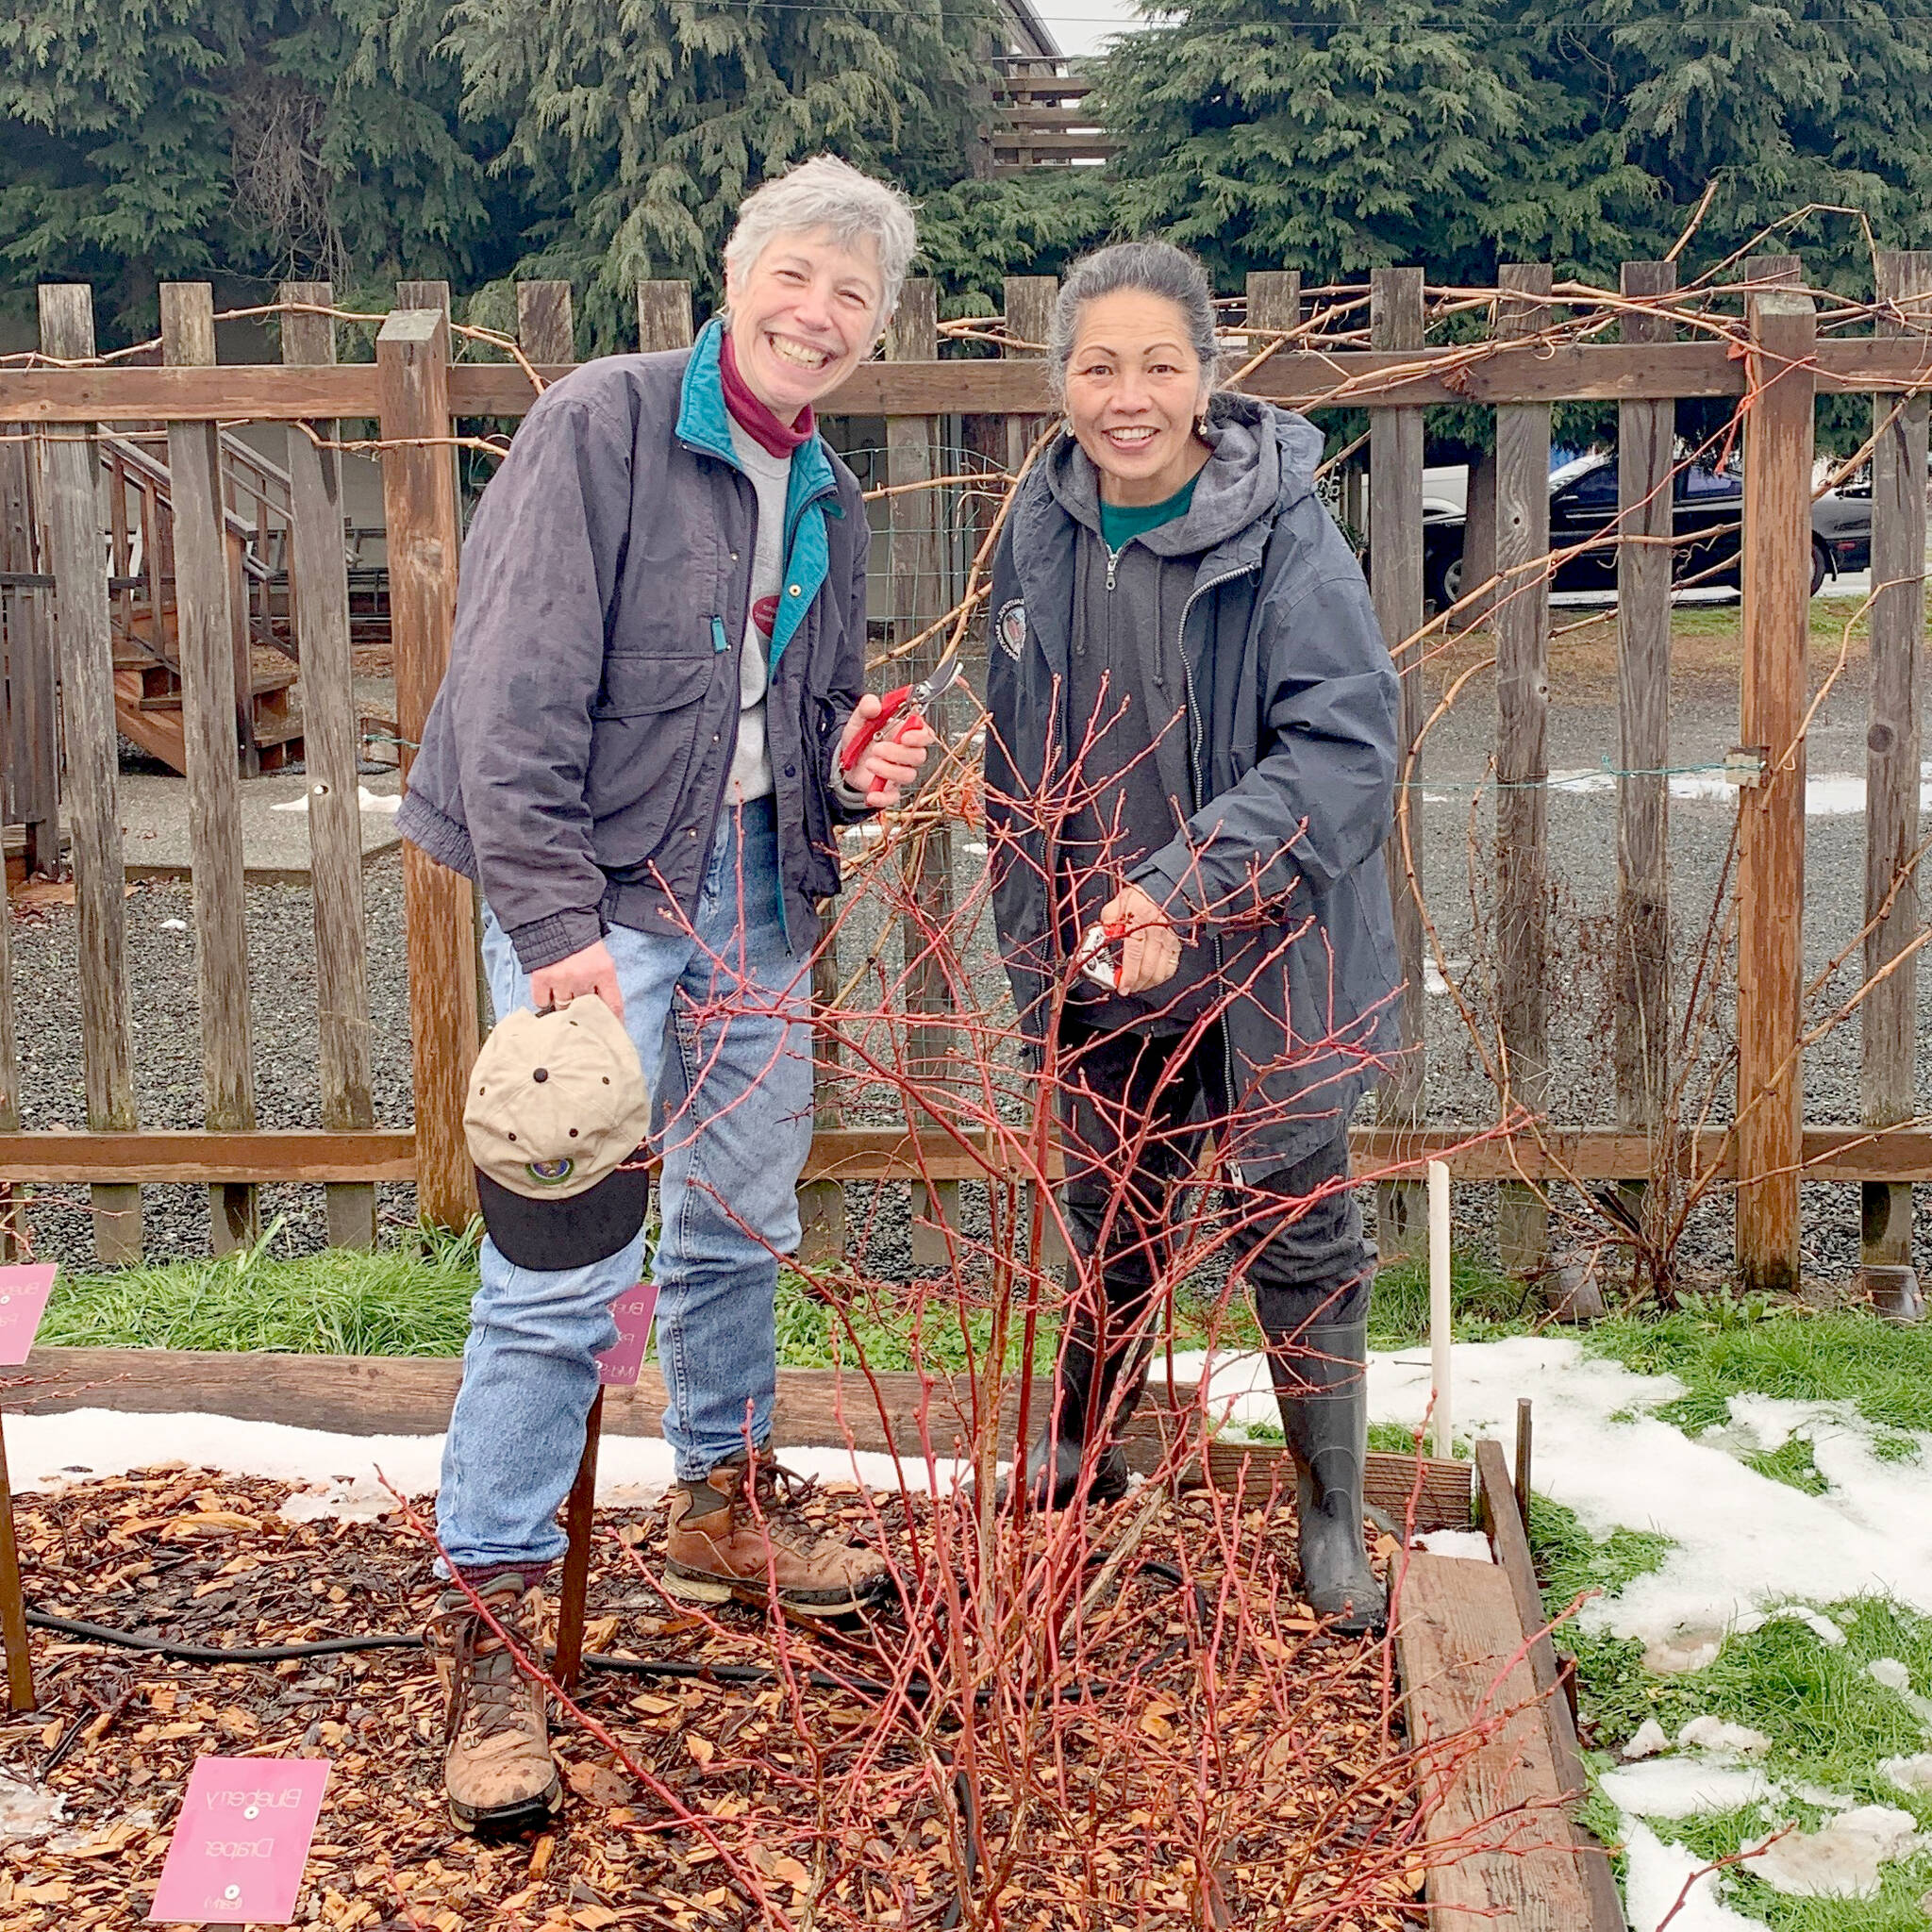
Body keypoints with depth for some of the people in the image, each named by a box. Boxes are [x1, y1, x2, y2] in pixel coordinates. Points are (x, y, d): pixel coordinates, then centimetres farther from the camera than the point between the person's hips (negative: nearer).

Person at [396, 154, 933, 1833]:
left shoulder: (829, 500, 13)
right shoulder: (604, 428, -10)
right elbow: (516, 688, -18)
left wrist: (853, 763, 1)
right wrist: (554, 922, -24)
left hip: (755, 892, 8)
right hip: (601, 888, -7)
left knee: (742, 1223, 18)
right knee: (566, 1266, -11)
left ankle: (725, 1511, 39)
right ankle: (488, 1633, 0)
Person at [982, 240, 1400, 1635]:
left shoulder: (1285, 533, -17)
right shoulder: (1044, 529, -1)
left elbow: (1345, 745, -23)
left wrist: (1181, 890, -31)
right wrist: (1036, 940, 10)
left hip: (1266, 956, -4)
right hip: (1099, 957, 4)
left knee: (1299, 1235, 9)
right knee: (1110, 1218, 21)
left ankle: (1333, 1518, 25)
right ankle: (1083, 1451, 43)